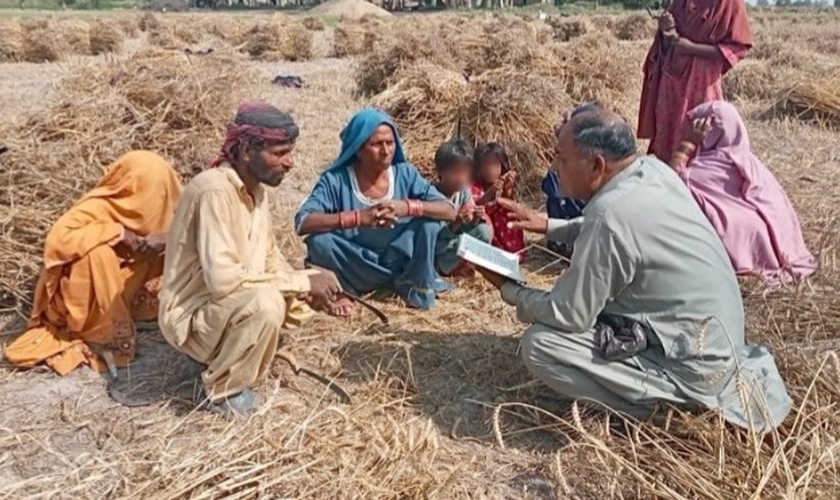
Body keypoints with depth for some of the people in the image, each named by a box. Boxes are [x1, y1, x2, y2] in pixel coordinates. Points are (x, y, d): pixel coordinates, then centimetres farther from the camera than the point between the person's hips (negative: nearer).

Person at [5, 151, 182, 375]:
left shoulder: (135, 209, -7)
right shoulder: (96, 209, -26)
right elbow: (57, 241, -41)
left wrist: (166, 241, -24)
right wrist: (116, 232, -35)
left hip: (113, 297, 6)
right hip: (76, 303, -6)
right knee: (97, 252, -34)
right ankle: (106, 337, -17)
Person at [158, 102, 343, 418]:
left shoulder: (256, 189, 1)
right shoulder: (214, 190, -26)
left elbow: (271, 258, 9)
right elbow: (223, 278, -35)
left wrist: (311, 289, -9)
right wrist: (302, 282, -27)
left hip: (237, 305, 9)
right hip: (193, 315, -8)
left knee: (314, 290, 4)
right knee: (266, 303, -34)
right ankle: (223, 392, -9)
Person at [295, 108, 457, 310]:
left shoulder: (405, 173, -8)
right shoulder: (335, 179, -16)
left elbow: (449, 211, -13)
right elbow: (302, 223, -27)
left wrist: (409, 207, -31)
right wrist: (358, 217, -36)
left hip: (398, 261, 2)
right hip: (355, 269, -2)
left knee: (429, 220, -19)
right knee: (319, 242, -29)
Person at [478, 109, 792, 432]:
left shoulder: (610, 214, -27)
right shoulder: (653, 170, -2)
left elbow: (568, 315, -18)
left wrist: (509, 291, -3)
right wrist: (548, 226, 13)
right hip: (717, 337, 9)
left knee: (539, 344, -15)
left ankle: (664, 397, -3)